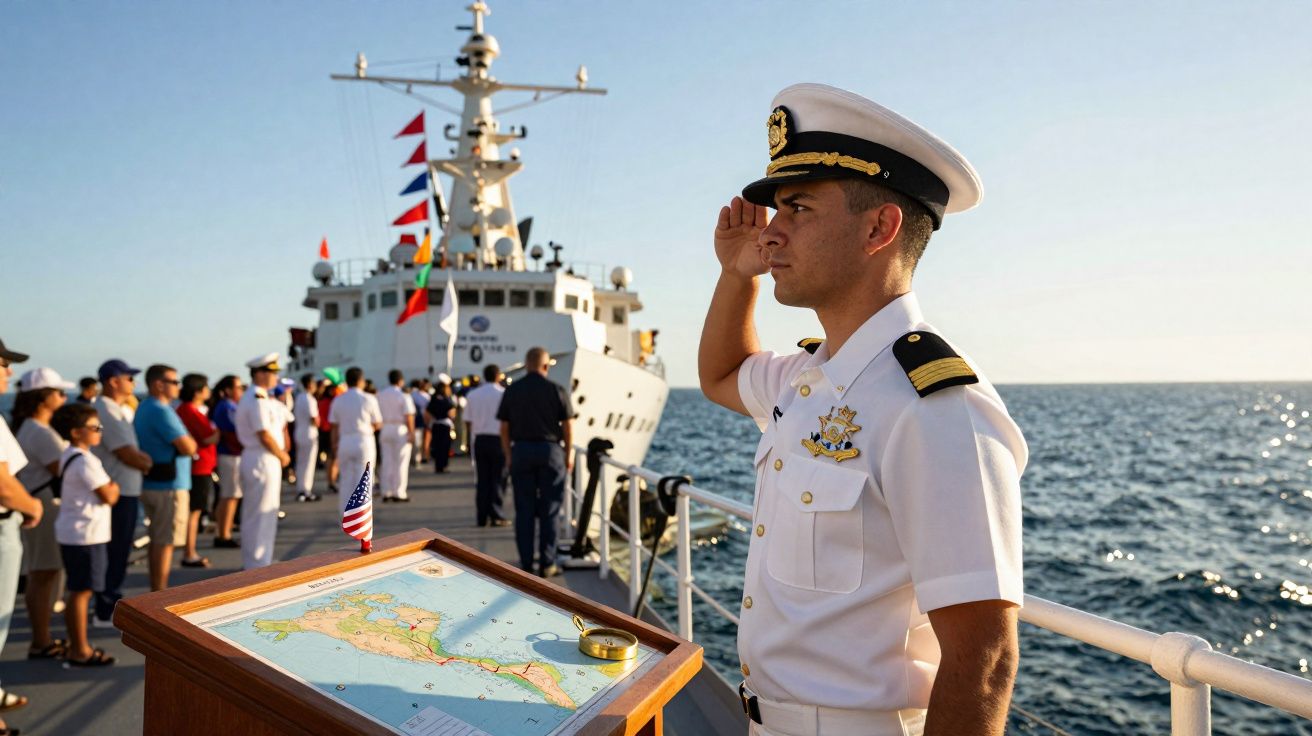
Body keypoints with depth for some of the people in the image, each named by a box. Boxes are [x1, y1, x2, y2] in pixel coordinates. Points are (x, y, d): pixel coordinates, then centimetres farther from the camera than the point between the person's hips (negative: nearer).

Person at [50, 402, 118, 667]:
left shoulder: (69, 456, 13)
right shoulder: (85, 461, -18)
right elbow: (109, 497, -17)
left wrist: (108, 487, 4)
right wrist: (114, 487, 1)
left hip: (73, 533, 10)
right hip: (85, 535, -10)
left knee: (78, 591, 15)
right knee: (81, 592, -3)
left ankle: (77, 646, 24)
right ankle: (80, 652, 3)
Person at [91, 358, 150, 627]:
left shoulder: (123, 410, 13)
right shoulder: (107, 412, -17)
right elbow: (128, 455, -19)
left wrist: (142, 458, 0)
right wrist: (154, 465, -5)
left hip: (126, 493, 9)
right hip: (117, 495, -9)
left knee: (118, 554, 18)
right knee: (114, 555, 0)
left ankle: (112, 603, 30)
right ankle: (105, 613, 10)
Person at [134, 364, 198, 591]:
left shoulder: (143, 408, 14)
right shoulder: (161, 411, -18)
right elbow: (187, 448, -21)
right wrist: (192, 442, 1)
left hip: (150, 483, 10)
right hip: (169, 486, -10)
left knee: (157, 541, 16)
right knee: (165, 543, -4)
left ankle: (155, 591, 23)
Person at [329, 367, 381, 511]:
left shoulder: (338, 400, 3)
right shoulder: (369, 399, -5)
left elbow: (334, 427, 5)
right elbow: (378, 425, -1)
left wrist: (334, 445, 16)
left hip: (344, 442, 3)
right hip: (364, 441, -3)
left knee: (346, 480, 12)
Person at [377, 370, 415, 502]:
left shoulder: (380, 395, 6)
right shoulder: (403, 396, -10)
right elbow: (409, 416, -14)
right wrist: (411, 433, -10)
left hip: (385, 430, 5)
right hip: (400, 430, -5)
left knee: (387, 461, 10)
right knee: (401, 462, 0)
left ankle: (386, 492, 11)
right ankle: (398, 493, 1)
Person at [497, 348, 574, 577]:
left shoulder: (512, 390, 3)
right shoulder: (557, 390, -4)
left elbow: (504, 427, 4)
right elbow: (568, 425, -3)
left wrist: (508, 455, 13)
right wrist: (569, 453, 7)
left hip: (521, 451, 2)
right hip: (550, 449, -2)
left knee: (524, 511, 7)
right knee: (549, 511, 4)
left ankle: (526, 564, 9)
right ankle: (547, 564, 5)